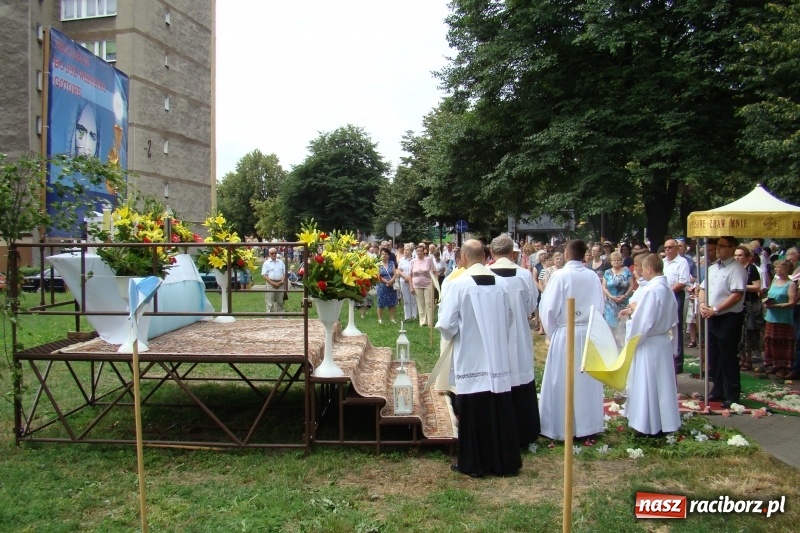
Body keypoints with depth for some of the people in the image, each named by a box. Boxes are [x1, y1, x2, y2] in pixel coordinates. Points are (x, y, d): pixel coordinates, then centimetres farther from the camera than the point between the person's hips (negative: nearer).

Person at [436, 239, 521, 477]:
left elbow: (446, 324, -13)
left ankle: (474, 463, 17)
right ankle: (504, 462, 23)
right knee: (500, 411, 12)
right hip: (498, 359, 4)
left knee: (474, 413, 6)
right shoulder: (501, 284, 0)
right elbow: (510, 321, 10)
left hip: (471, 360, -4)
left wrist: (451, 335, 8)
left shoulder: (458, 284, -13)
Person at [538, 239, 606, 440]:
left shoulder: (560, 275, -13)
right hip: (588, 333, 4)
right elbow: (599, 307, 2)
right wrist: (590, 324, 14)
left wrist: (551, 332, 2)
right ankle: (587, 424, 25)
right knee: (586, 380, 14)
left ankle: (563, 427, 12)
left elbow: (549, 308, -12)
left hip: (564, 333, -4)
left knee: (563, 382, 5)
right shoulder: (593, 276, -2)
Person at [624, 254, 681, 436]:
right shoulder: (668, 289, 4)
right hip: (664, 341, 8)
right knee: (662, 383, 15)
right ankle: (665, 422, 25)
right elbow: (673, 319, 13)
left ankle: (650, 425, 13)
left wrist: (631, 340, -8)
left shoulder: (651, 290, -21)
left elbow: (642, 321, -21)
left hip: (648, 344, -8)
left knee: (648, 385, 3)